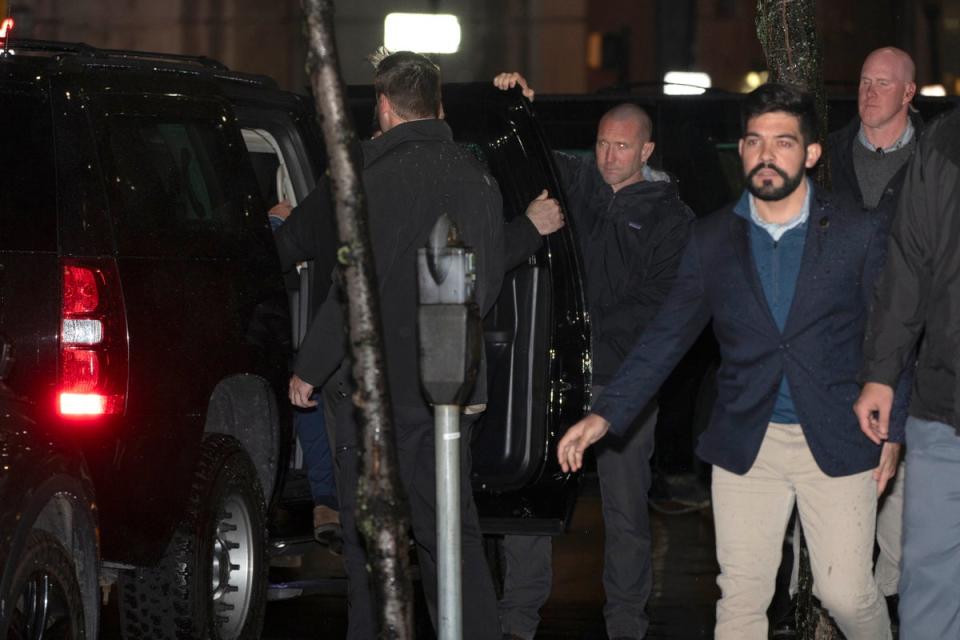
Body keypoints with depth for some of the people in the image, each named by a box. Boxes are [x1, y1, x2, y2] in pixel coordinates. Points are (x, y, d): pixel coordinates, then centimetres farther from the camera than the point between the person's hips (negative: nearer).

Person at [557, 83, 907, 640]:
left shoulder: (858, 234, -1)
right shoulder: (713, 240, 5)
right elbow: (667, 336, 7)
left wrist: (892, 431, 1)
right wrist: (605, 416, -1)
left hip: (838, 442, -2)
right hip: (746, 444, 2)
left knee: (847, 592, -2)